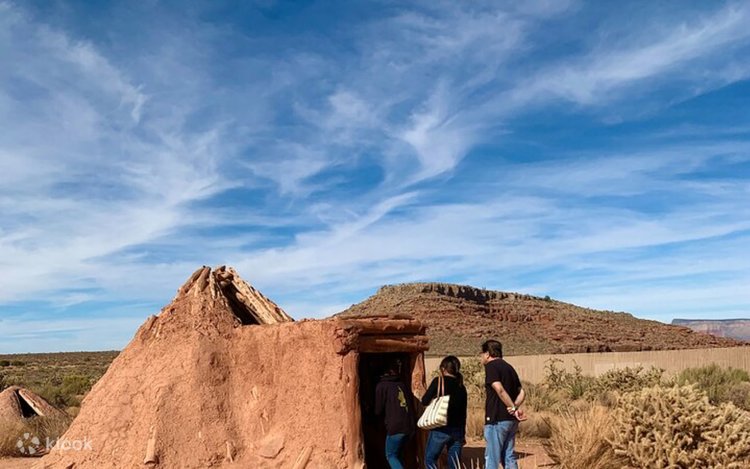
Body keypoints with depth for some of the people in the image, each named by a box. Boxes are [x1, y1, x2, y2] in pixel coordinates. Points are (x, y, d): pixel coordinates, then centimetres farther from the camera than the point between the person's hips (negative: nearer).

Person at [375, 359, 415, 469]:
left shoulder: (381, 386, -1)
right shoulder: (403, 385, 15)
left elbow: (378, 411, 1)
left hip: (395, 427, -6)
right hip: (410, 426, 6)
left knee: (391, 456, 9)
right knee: (397, 454, 21)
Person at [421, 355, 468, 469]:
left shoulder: (438, 382, -6)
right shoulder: (461, 387, 9)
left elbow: (425, 401, -7)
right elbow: (463, 412, 13)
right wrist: (462, 433, 20)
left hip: (441, 429, -5)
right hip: (457, 430, 5)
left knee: (430, 459, 9)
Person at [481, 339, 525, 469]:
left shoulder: (491, 366, -8)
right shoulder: (509, 367, 17)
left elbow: (499, 389, -22)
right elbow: (521, 393, 14)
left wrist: (513, 408, -16)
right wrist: (514, 407, -1)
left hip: (497, 419, -8)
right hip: (511, 420, 8)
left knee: (491, 458, 0)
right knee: (509, 457, 13)